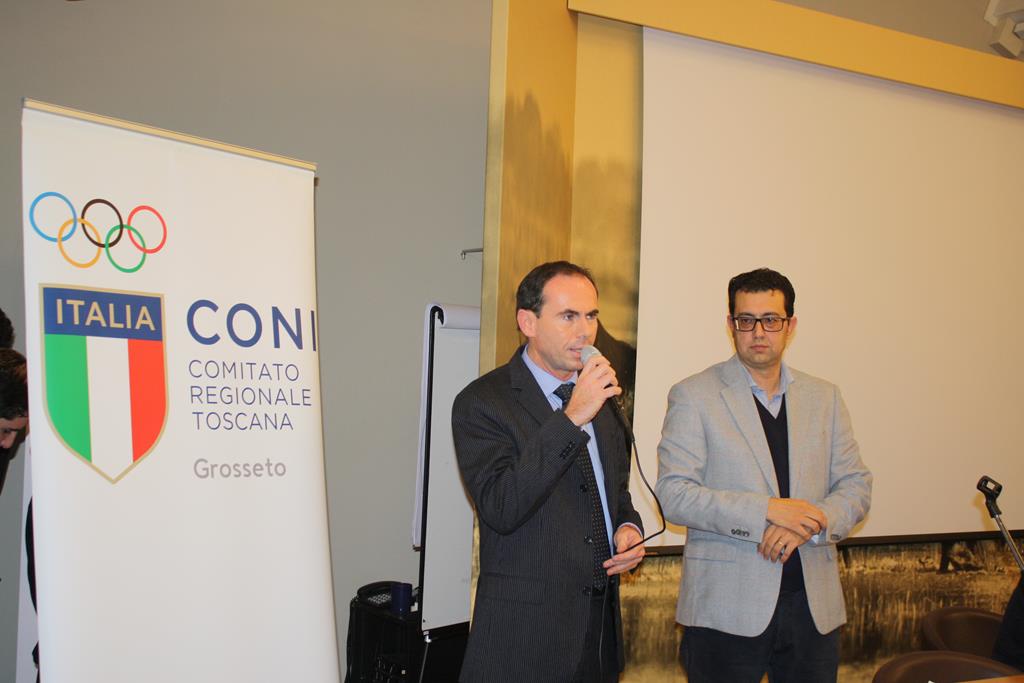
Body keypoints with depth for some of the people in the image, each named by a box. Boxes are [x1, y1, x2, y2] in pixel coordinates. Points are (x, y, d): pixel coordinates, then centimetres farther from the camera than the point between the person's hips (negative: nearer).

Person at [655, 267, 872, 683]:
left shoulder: (824, 398, 11)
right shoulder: (693, 396, -3)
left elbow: (856, 486, 9)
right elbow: (673, 495, -10)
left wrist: (814, 523, -12)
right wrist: (766, 511, -19)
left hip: (814, 605, 4)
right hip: (727, 607, -4)